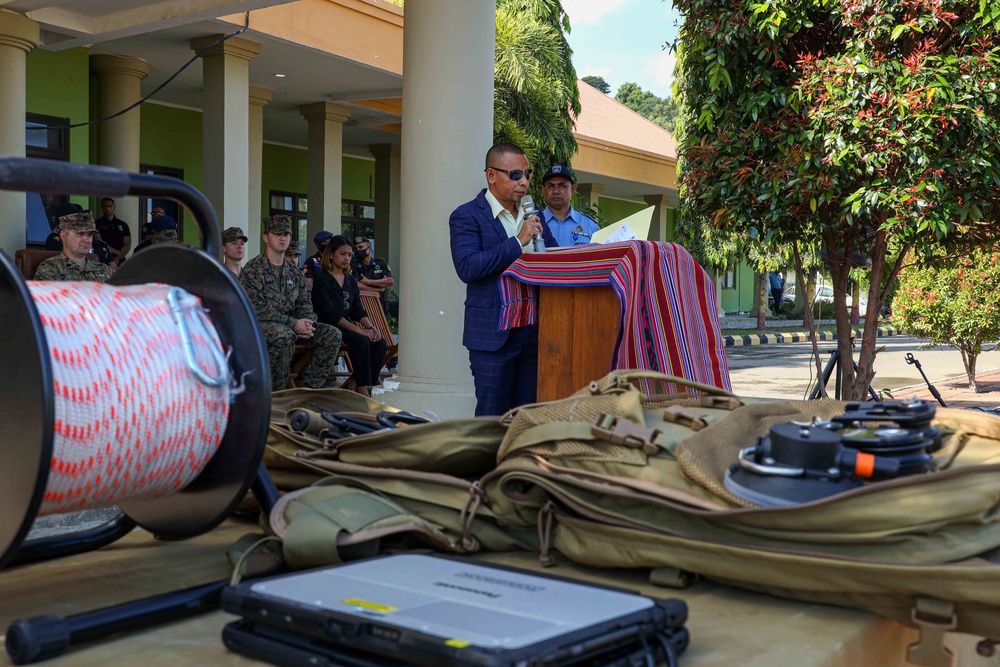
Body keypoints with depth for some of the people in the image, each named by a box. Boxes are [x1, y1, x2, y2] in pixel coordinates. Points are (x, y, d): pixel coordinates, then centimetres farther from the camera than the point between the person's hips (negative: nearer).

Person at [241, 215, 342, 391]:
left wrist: (307, 323, -11)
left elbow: (304, 303, 15)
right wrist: (293, 323, -21)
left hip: (293, 326, 7)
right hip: (262, 325, -7)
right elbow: (256, 309, -14)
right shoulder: (252, 269, -4)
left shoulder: (295, 273, 18)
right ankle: (273, 395, -27)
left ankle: (308, 388, -12)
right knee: (283, 335, -39)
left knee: (332, 334, -11)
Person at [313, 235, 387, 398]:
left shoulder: (351, 281, 17)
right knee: (361, 341, -32)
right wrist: (360, 330, -23)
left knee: (379, 342, -18)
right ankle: (362, 389, -28)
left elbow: (358, 311, 11)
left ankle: (366, 389, -16)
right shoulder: (321, 279, -5)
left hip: (347, 326, 7)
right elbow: (330, 313, -16)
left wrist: (371, 327, -11)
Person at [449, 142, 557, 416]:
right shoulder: (466, 216, -5)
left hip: (534, 329, 6)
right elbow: (467, 267, -19)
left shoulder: (533, 215, 15)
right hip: (493, 333, -6)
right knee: (493, 421, -1)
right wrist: (518, 242, -19)